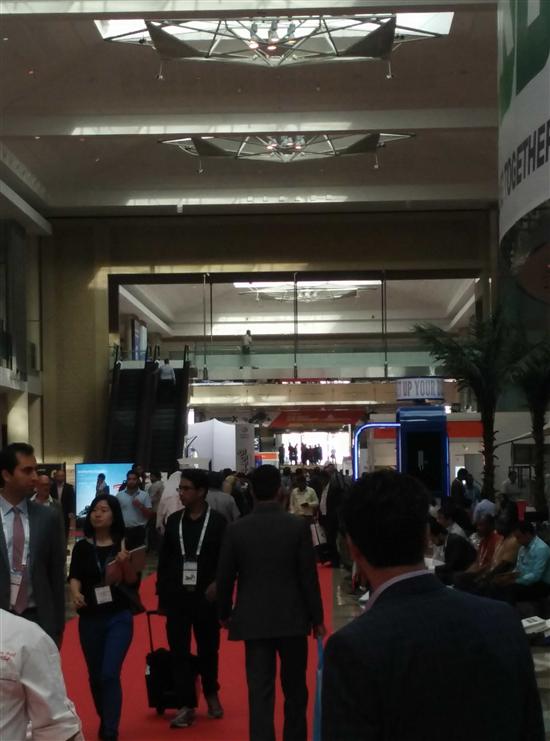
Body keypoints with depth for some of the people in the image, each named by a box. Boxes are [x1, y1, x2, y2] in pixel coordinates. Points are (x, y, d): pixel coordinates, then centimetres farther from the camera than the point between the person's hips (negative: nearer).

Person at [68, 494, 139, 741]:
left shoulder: (124, 544, -3)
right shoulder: (82, 546, 1)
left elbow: (133, 581, -3)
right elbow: (74, 576, -5)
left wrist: (126, 562, -21)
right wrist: (75, 593, -26)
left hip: (119, 617, -2)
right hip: (90, 618, 3)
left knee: (110, 674, -13)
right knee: (95, 676, 13)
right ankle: (104, 720, 34)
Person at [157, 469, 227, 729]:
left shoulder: (218, 522, -4)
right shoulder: (173, 521, 5)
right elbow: (164, 560, 7)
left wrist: (217, 585, -17)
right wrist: (162, 594, 3)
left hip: (205, 597, -2)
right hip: (177, 597, 2)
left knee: (208, 649, 11)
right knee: (179, 652, 0)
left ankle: (211, 694, 33)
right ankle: (187, 706, 6)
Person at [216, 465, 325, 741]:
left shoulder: (236, 529, -5)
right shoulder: (298, 526, -8)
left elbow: (225, 577, 1)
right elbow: (309, 576, -6)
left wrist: (224, 613, 16)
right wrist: (317, 617, 4)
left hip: (254, 620, 1)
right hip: (292, 618, 0)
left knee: (259, 692, 2)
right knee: (295, 690, 15)